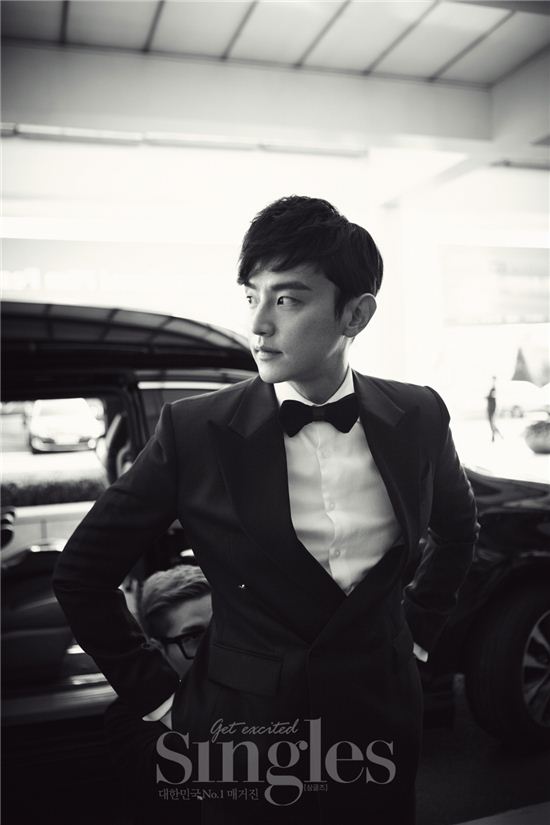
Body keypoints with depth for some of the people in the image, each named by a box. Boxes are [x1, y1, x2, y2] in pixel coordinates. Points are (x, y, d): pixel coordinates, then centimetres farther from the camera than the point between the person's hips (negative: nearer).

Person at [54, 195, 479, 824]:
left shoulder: (417, 418, -7)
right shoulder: (194, 431, -16)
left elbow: (457, 529, 12)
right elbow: (81, 574, -7)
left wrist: (418, 631, 8)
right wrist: (156, 694, -5)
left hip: (382, 728, 3)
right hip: (245, 738, -2)